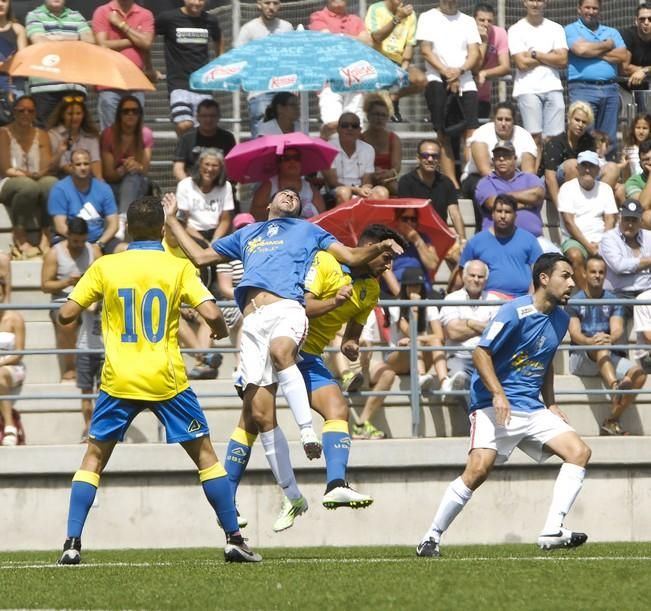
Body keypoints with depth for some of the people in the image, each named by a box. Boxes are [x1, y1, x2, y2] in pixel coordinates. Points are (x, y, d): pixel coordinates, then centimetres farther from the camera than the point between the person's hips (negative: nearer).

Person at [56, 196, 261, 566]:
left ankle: (73, 543, -1)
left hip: (119, 381, 1)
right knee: (204, 453, 10)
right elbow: (211, 313, -11)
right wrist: (221, 331, 11)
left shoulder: (105, 267, 0)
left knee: (94, 457, 11)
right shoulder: (178, 267, -2)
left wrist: (81, 305, 24)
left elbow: (66, 315, 1)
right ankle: (234, 539, 7)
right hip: (166, 379, -1)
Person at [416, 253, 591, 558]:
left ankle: (552, 532, -13)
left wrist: (550, 404, 18)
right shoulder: (516, 311, -11)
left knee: (579, 452, -9)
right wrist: (498, 394, -23)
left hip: (532, 407, 8)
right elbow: (481, 353, -13)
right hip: (495, 405, -7)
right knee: (479, 468, -22)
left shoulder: (560, 319, 13)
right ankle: (432, 537, -8)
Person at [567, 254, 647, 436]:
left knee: (638, 373, -25)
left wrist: (610, 338, -31)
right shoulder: (574, 302, 3)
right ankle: (615, 386, -67)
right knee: (600, 347, -37)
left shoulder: (613, 301, 10)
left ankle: (612, 421, -21)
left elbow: (618, 331, -5)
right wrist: (590, 341, -35)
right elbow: (575, 334, -12)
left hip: (609, 357, 3)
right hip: (581, 358, -3)